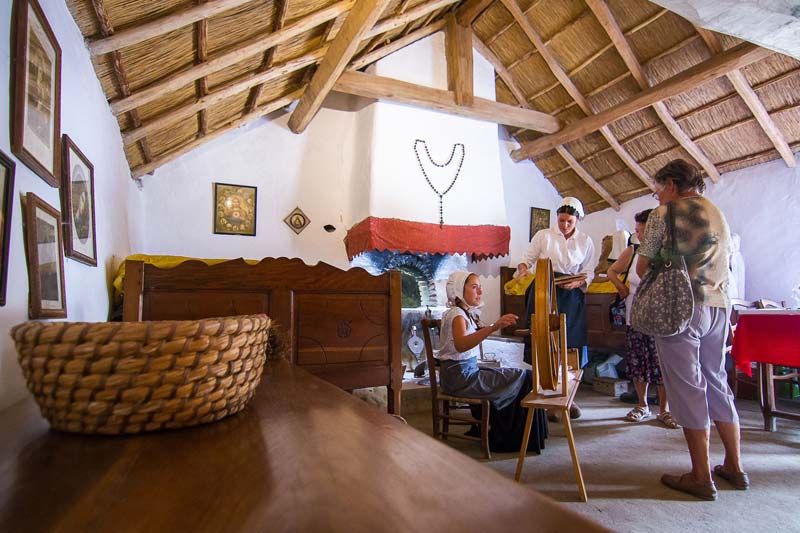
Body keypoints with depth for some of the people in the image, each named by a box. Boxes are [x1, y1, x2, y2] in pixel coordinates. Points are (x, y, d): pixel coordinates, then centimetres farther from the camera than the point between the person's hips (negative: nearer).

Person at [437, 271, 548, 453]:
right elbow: (460, 345, -39)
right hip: (459, 376, -10)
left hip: (468, 371, 10)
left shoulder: (467, 313, 11)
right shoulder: (457, 314, -18)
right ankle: (516, 440, 11)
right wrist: (494, 327, -49)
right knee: (524, 379, -5)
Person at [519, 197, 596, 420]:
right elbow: (528, 259, 5)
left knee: (571, 346, 4)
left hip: (571, 296, 2)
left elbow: (589, 273, 9)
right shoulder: (543, 235, 3)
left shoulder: (585, 242, 9)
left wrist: (577, 283, -11)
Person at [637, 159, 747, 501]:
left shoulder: (664, 213, -5)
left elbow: (642, 269, -3)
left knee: (687, 388, -1)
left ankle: (701, 477, 6)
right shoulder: (719, 215, 17)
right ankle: (734, 467, 25)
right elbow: (725, 266, 23)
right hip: (719, 306, 7)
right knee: (717, 383, 16)